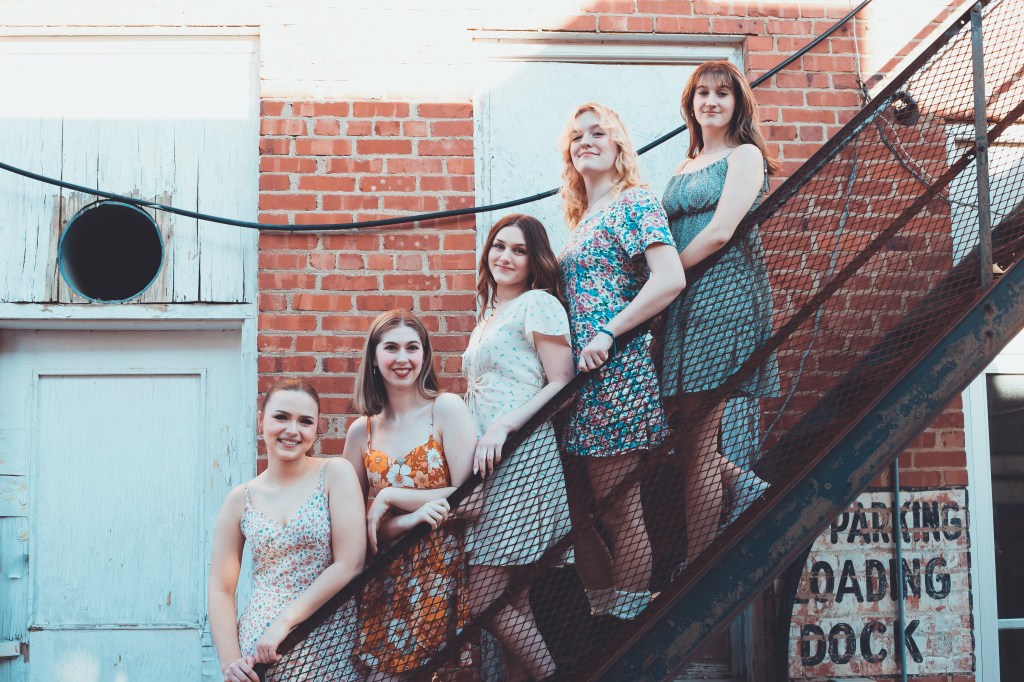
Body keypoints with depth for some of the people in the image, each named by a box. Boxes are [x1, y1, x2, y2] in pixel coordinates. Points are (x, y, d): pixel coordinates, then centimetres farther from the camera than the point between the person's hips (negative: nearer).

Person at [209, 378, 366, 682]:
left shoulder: (336, 474, -3)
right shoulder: (241, 499, 4)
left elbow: (349, 565, -11)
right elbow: (221, 589, 3)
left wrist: (285, 620, -16)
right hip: (255, 647, 2)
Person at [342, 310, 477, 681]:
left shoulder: (446, 408, -2)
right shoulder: (362, 431, 7)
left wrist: (390, 498, -8)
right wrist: (410, 519, -13)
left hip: (442, 571, -3)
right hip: (384, 583, 3)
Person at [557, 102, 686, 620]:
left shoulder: (634, 203, -4)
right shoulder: (582, 219, 21)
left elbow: (671, 279, -18)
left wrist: (607, 333, -19)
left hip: (616, 368, -9)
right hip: (584, 375, 9)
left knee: (621, 514, -5)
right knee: (596, 511, 10)